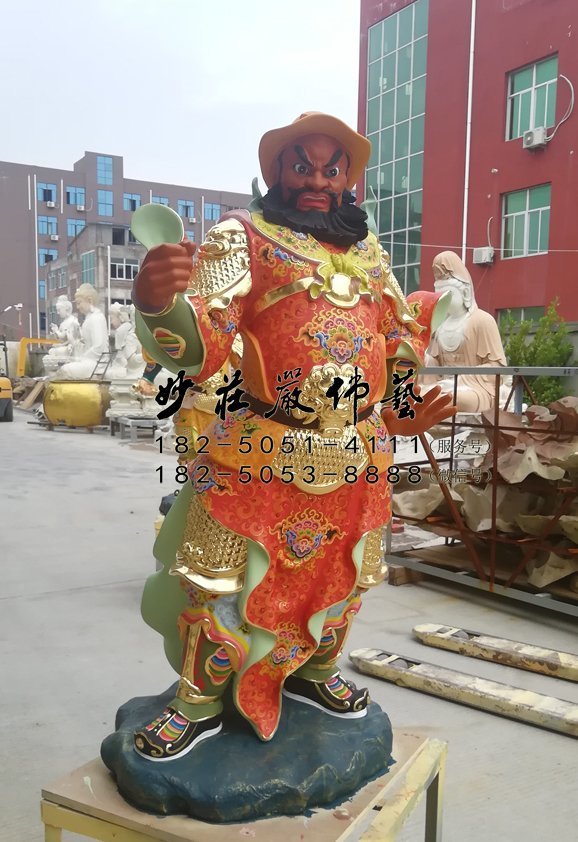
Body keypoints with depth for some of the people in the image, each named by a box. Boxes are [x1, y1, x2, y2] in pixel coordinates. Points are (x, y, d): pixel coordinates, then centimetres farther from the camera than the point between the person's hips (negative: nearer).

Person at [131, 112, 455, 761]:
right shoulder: (242, 235, -4)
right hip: (260, 453, -5)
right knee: (219, 582, 3)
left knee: (340, 577, 19)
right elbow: (201, 344, -17)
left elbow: (399, 330, 27)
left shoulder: (367, 248, 13)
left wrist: (401, 406, 22)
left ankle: (313, 673, 45)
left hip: (360, 455, 6)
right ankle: (199, 704, 27)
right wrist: (157, 303, -38)